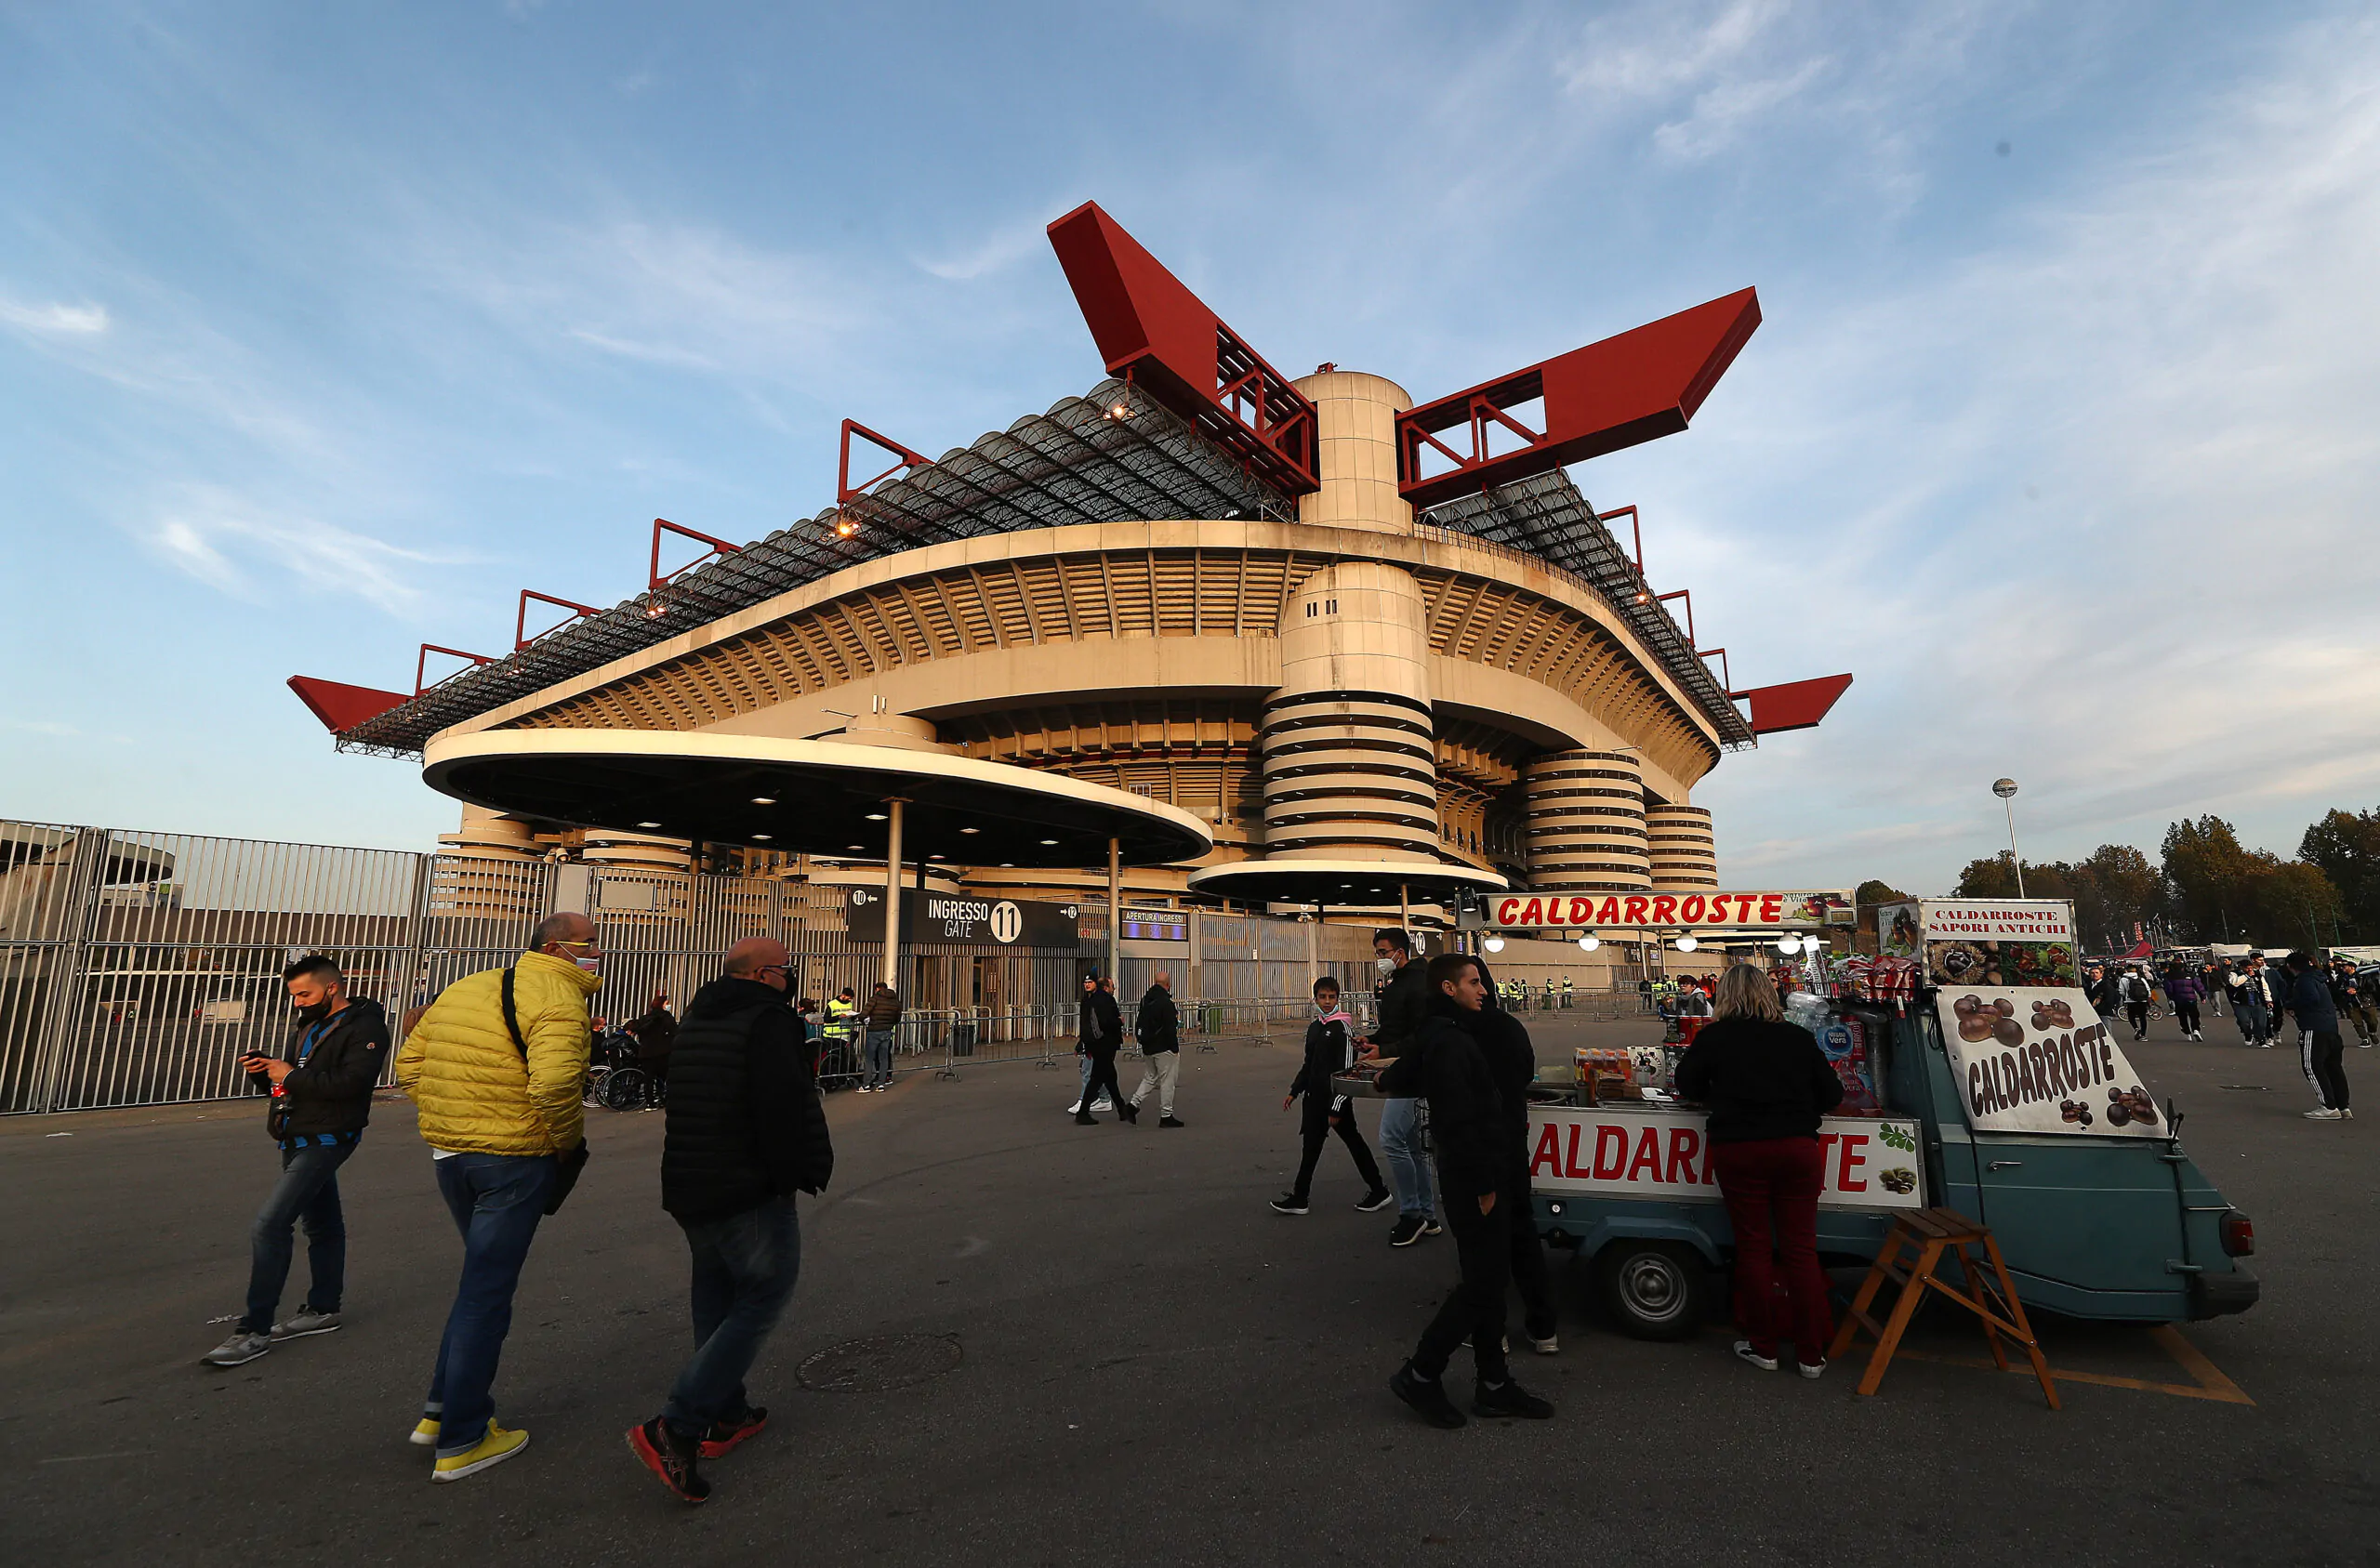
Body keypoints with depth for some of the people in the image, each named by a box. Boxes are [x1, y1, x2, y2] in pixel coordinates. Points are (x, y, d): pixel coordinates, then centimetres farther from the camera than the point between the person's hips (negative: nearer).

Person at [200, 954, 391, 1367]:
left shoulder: (364, 1026, -14)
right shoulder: (311, 1026, 18)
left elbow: (351, 1082, -25)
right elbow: (294, 1079, 22)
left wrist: (292, 1076, -17)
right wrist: (263, 1070, 3)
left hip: (325, 1140, -10)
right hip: (300, 1140, 10)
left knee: (269, 1224, -14)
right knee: (323, 1225, 17)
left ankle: (255, 1329, -7)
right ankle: (322, 1309, 27)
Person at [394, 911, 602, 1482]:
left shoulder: (464, 989, 12)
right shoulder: (557, 996, -16)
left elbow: (409, 1067, 15)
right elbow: (553, 1086, -30)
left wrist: (450, 1121, 15)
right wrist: (570, 1140, -13)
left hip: (448, 1154, 8)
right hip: (514, 1160, -8)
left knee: (482, 1277, 25)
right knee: (487, 1292, 4)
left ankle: (441, 1409, 33)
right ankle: (460, 1442, 17)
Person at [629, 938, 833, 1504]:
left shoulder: (696, 1022, 12)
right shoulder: (770, 1021, -18)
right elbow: (787, 1110, -24)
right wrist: (803, 1173, -10)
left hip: (687, 1187, 10)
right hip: (749, 1192, -10)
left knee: (717, 1298, 20)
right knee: (762, 1298, -1)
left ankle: (725, 1417, 29)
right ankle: (675, 1429, -6)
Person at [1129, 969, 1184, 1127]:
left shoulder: (1146, 999, 8)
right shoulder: (1165, 1002, -19)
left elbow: (1140, 1023, 15)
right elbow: (1170, 1029, -19)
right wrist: (1175, 1049, -12)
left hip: (1147, 1048, 8)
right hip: (1164, 1049, -8)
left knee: (1150, 1078, 20)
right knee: (1167, 1081, 2)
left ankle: (1134, 1104, 8)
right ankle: (1166, 1116, 7)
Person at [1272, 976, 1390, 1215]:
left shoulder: (1342, 1026, -13)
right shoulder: (1314, 1026, 10)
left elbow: (1347, 1069, -17)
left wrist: (1337, 1106, -18)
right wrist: (1294, 1091, 19)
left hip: (1336, 1096, -8)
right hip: (1316, 1096, 8)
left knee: (1353, 1141, 1)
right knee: (1311, 1143, 10)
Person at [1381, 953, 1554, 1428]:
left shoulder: (1437, 1036, 12)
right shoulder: (1448, 1042, -21)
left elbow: (1397, 1082, 25)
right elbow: (1459, 1122, -25)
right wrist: (1482, 1187, -20)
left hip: (1478, 1178, 10)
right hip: (1473, 1182, -10)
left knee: (1489, 1280, 16)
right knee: (1483, 1283, -2)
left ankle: (1493, 1384, 27)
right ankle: (1419, 1375, 10)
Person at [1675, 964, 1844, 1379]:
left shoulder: (1714, 1037, -1)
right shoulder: (1799, 1037, 7)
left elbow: (1688, 1084, 6)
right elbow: (1832, 1093, 11)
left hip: (1739, 1150, -2)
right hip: (1797, 1149, 3)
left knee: (1753, 1247, 8)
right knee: (1800, 1249, 9)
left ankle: (1763, 1347, 17)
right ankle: (1811, 1353, 16)